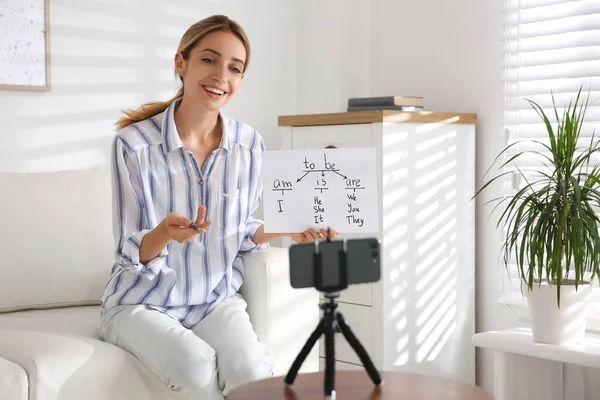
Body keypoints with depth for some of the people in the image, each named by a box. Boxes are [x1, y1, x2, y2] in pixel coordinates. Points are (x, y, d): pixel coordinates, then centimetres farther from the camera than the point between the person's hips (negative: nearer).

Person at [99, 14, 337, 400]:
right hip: (143, 303, -2)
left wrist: (285, 229, -11)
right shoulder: (134, 143, -14)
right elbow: (131, 254, -12)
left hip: (217, 299, 3)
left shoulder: (249, 143, -3)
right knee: (197, 366, -30)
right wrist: (164, 234, -34)